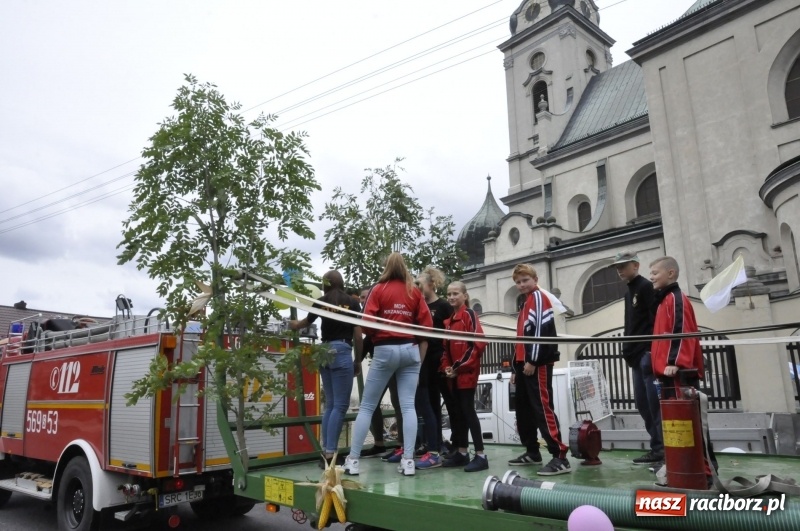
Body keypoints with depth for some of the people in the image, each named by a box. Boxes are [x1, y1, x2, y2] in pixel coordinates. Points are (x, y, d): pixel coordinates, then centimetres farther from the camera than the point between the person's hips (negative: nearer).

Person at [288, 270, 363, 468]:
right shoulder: (351, 302, 2)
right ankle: (330, 454, -9)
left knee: (330, 404, 11)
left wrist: (293, 324, 48)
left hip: (325, 352, 5)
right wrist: (358, 359, 9)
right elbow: (357, 334, -1)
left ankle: (327, 453, 11)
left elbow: (304, 323, 26)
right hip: (341, 352, -5)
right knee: (340, 406, -4)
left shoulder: (321, 302, 11)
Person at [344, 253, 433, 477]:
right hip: (410, 350, 3)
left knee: (366, 406, 5)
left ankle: (353, 460, 7)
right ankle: (408, 460, 0)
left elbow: (366, 322, -8)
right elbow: (426, 326, 3)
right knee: (408, 406, 3)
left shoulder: (379, 289, 0)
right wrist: (420, 358, 9)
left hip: (385, 350, -2)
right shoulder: (415, 292, 7)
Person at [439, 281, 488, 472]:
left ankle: (480, 456, -4)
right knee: (457, 412, 10)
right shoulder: (449, 320, 16)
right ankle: (462, 452, 19)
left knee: (468, 411, -9)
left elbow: (478, 343, -15)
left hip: (467, 372, -7)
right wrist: (446, 367, 1)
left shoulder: (469, 314, -6)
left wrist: (460, 366, -15)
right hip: (453, 374, 8)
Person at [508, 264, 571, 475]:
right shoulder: (525, 304, 24)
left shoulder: (539, 298, -3)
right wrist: (516, 367, 21)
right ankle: (532, 452, 22)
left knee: (542, 408, -14)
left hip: (538, 363, -9)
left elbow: (541, 330, -16)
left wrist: (532, 361, -20)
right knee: (523, 409, 12)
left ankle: (560, 457, -14)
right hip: (524, 364, 10)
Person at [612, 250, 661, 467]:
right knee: (642, 402, 10)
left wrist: (652, 351, -21)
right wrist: (628, 351, 15)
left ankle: (663, 448, -1)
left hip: (648, 353, -9)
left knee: (654, 402, -7)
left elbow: (656, 320, -16)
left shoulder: (647, 287, -6)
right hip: (636, 355, 9)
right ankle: (658, 446, 17)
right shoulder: (629, 293, 20)